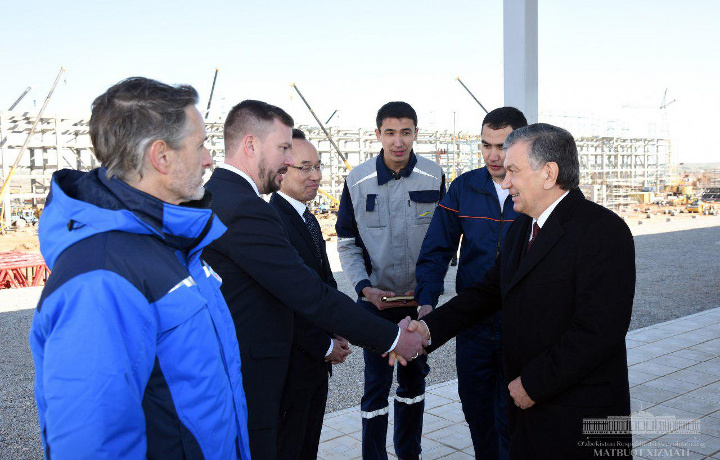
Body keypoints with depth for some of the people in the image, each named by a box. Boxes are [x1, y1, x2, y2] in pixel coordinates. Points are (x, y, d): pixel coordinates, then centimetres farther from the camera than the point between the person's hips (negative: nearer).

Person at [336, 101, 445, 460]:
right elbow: (347, 244, 0)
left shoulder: (433, 177, -5)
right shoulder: (357, 181, -7)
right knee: (376, 383, 2)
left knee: (414, 379, 15)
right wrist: (365, 287, -13)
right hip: (376, 298, -2)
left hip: (419, 298, 2)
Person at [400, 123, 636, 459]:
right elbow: (490, 291, 12)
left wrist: (532, 383, -18)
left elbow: (598, 330, -24)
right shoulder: (521, 228, 11)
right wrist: (429, 328, -1)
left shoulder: (602, 230, -18)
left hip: (580, 419, -7)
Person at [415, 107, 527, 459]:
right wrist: (426, 302, -15)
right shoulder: (464, 188, 0)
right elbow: (437, 251, -1)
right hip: (472, 321, 3)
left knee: (511, 417, 5)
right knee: (476, 409, 17)